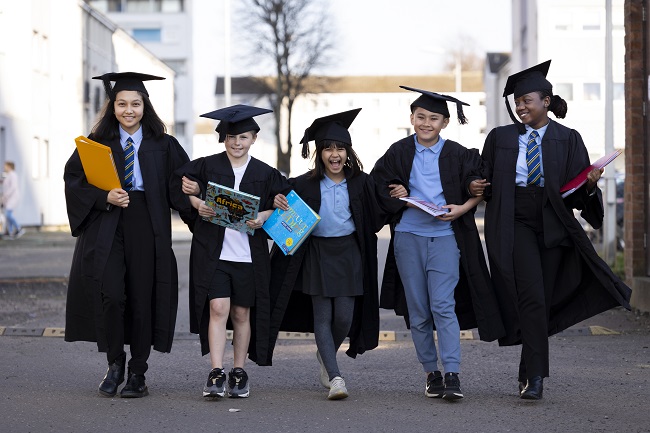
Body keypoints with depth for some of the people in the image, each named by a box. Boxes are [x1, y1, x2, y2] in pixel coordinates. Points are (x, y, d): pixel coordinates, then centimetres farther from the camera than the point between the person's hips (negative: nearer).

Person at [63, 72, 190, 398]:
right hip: (105, 227, -1)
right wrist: (105, 197, -14)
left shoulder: (162, 145, 8)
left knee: (142, 298, 1)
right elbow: (74, 180, 1)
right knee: (110, 294, -15)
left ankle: (137, 374, 12)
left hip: (147, 227, 1)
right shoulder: (98, 142, 7)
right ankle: (115, 362, 6)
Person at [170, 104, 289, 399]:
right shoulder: (207, 166, 3)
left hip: (249, 253, 1)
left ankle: (239, 373, 19)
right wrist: (196, 203, -8)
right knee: (218, 308, -11)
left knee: (241, 313, 8)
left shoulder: (265, 174, 6)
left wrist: (264, 217, -11)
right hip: (213, 251, -1)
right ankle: (216, 374, -11)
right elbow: (179, 183, 9)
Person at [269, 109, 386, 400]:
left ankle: (326, 355, 30)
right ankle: (335, 378, -3)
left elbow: (375, 220, 9)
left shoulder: (361, 183, 0)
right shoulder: (305, 184, -3)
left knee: (344, 317, 0)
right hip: (317, 253, -1)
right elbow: (289, 217, 2)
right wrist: (278, 202, -15)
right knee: (322, 316, -4)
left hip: (349, 254, 1)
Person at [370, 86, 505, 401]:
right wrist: (398, 196, -6)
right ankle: (431, 373, 17)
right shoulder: (398, 153, 7)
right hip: (408, 237, 3)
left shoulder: (458, 156, 1)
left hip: (445, 237, -3)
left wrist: (462, 208, -10)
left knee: (443, 305, -13)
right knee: (417, 312, 6)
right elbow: (376, 186, 12)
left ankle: (452, 375, -13)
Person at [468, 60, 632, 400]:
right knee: (532, 297, -16)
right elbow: (487, 183, 10)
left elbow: (578, 192, 4)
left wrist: (590, 184, -17)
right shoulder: (500, 137, 8)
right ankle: (535, 375, -16)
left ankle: (526, 373, 20)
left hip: (553, 223, 2)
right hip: (515, 222, -1)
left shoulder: (568, 140, 7)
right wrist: (477, 188, -11)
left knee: (544, 300, 6)